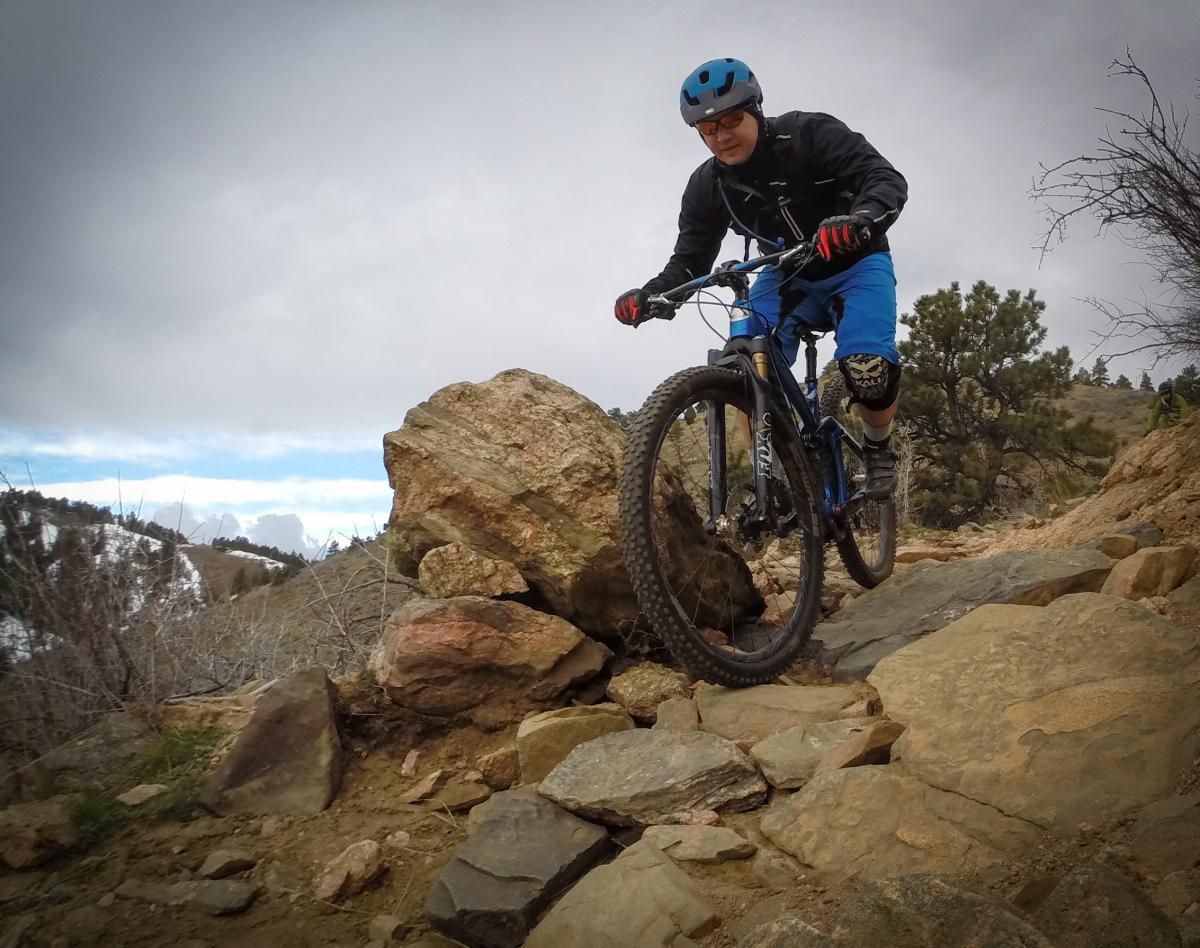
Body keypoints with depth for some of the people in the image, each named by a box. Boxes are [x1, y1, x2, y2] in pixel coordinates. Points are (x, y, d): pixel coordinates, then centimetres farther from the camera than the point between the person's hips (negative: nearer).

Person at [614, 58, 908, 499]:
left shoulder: (808, 134, -22)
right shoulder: (707, 187, -10)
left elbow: (887, 178, -29)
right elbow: (689, 261, -8)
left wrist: (860, 220, -53)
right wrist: (649, 296, -30)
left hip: (854, 264, -3)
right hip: (788, 276, 4)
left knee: (867, 369, -28)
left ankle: (877, 449, 5)